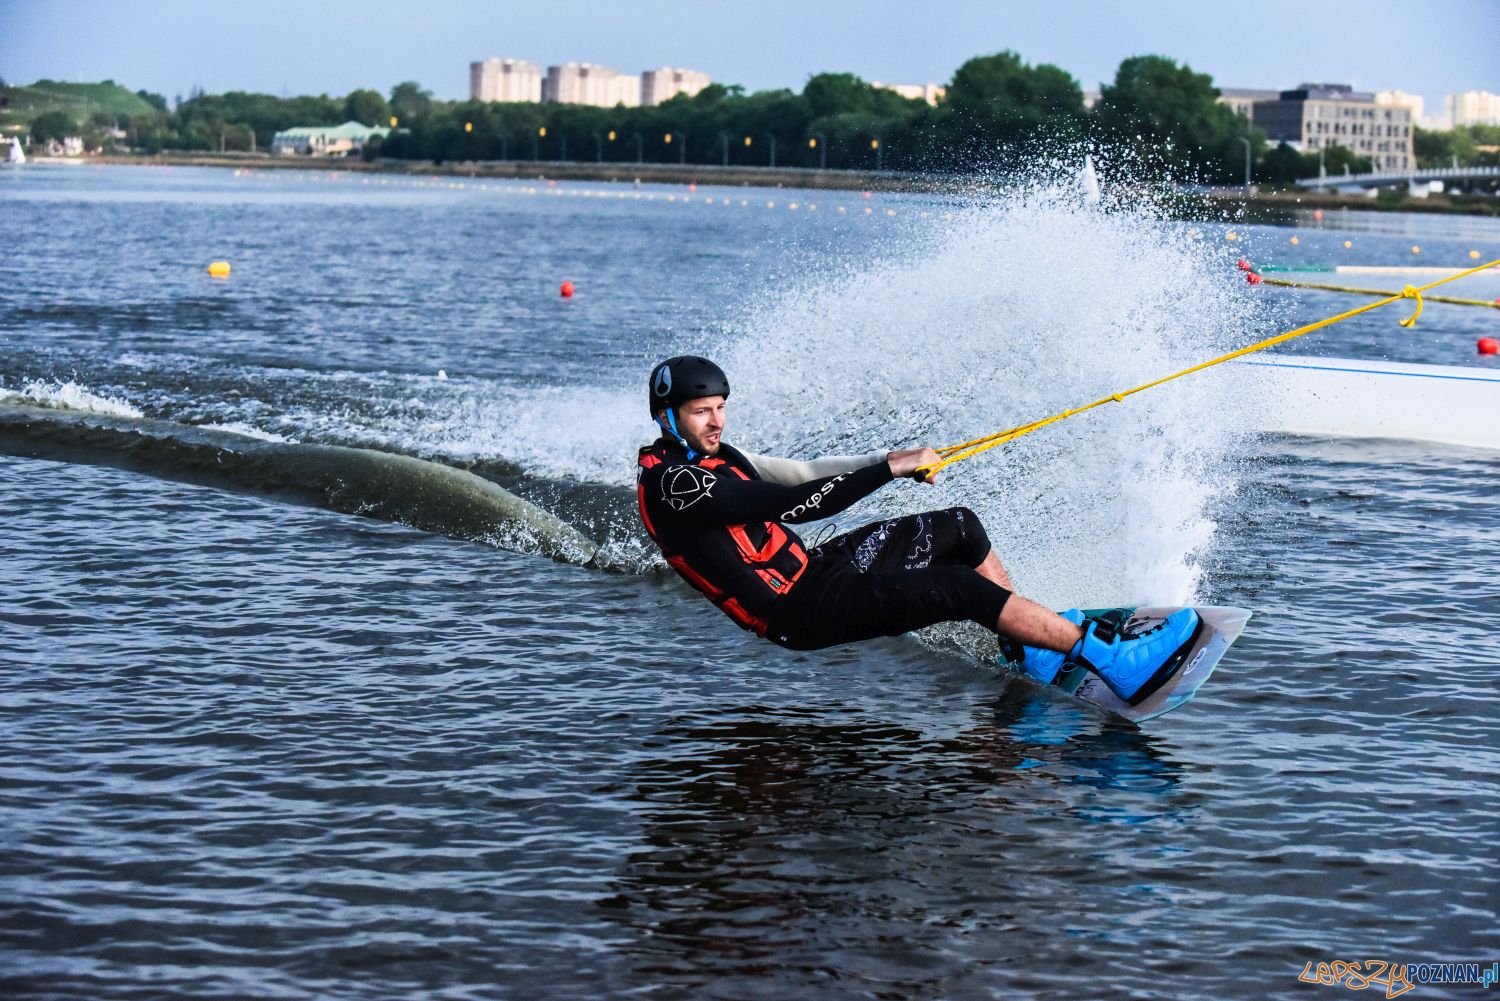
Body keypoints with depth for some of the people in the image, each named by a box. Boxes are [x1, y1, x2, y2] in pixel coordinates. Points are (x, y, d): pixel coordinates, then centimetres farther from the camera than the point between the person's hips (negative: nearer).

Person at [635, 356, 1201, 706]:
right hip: (799, 612, -10)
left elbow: (799, 473, 15)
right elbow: (796, 505, -25)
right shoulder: (670, 482, -21)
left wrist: (889, 462, 0)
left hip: (808, 569, 10)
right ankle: (1111, 663, -19)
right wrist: (890, 468, -19)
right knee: (962, 588, -21)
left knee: (960, 528, 10)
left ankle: (1034, 651, 20)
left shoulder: (715, 458, 11)